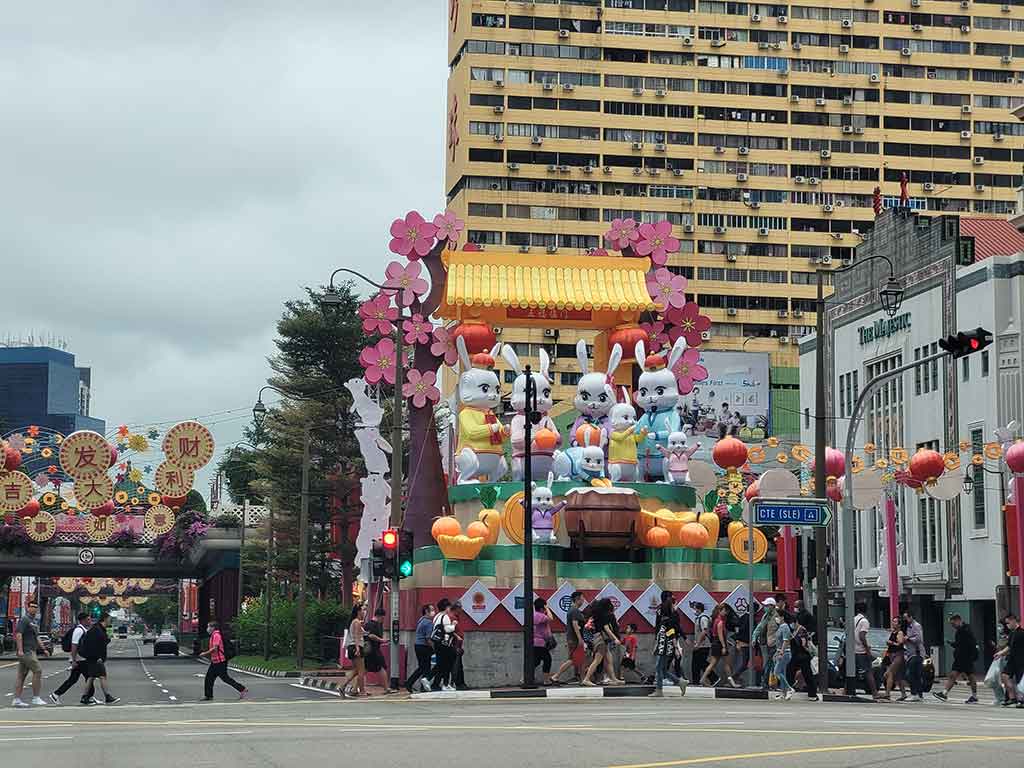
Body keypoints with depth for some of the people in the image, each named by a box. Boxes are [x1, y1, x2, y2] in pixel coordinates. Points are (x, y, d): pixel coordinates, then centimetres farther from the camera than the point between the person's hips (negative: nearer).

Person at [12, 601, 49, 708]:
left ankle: (16, 699, 8)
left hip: (31, 651, 10)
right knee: (37, 671, -11)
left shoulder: (34, 622, 22)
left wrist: (43, 649, 26)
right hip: (26, 651, -10)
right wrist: (20, 650, -23)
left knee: (21, 674, 8)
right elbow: (18, 634, -17)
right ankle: (35, 698, -8)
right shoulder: (24, 619, -9)